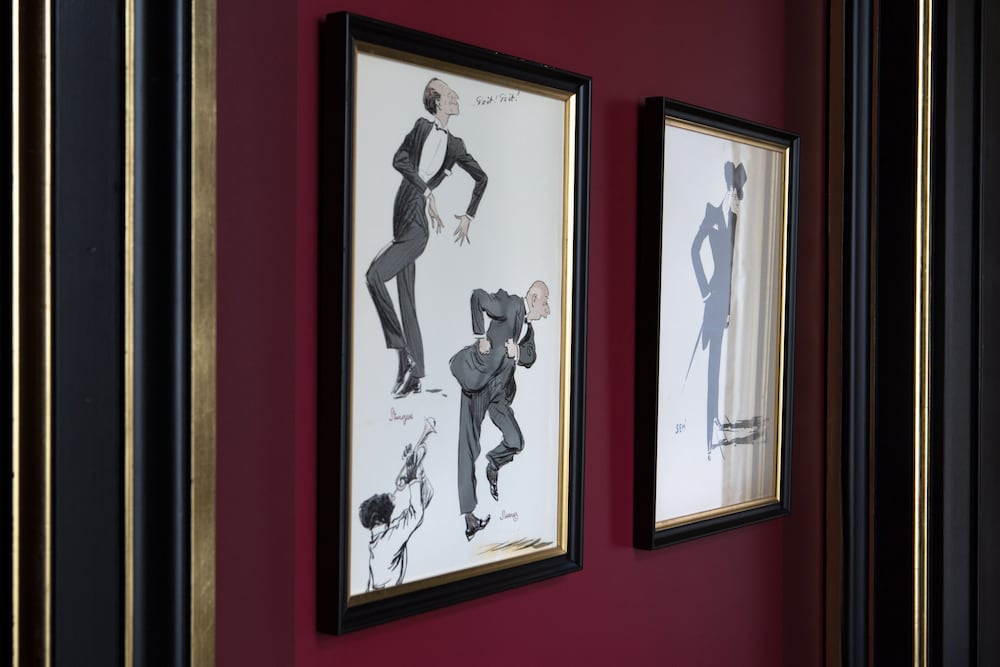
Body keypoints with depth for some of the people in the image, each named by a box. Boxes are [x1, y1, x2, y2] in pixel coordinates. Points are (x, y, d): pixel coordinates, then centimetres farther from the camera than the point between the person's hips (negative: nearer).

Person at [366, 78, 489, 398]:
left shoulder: (455, 145, 7)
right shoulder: (421, 126, 10)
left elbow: (481, 178, 14)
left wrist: (468, 216, 11)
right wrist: (426, 191, -5)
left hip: (417, 222, -2)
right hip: (403, 213, 2)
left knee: (374, 275, -22)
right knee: (407, 302, 3)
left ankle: (406, 358, -17)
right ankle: (413, 376, 6)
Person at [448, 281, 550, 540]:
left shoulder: (528, 327, 11)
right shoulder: (510, 305, -15)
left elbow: (530, 357, 16)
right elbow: (478, 297, -23)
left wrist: (517, 352, -7)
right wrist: (480, 337, -24)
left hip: (498, 391, 8)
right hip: (476, 383, -8)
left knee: (515, 442, -4)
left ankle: (493, 465, 29)